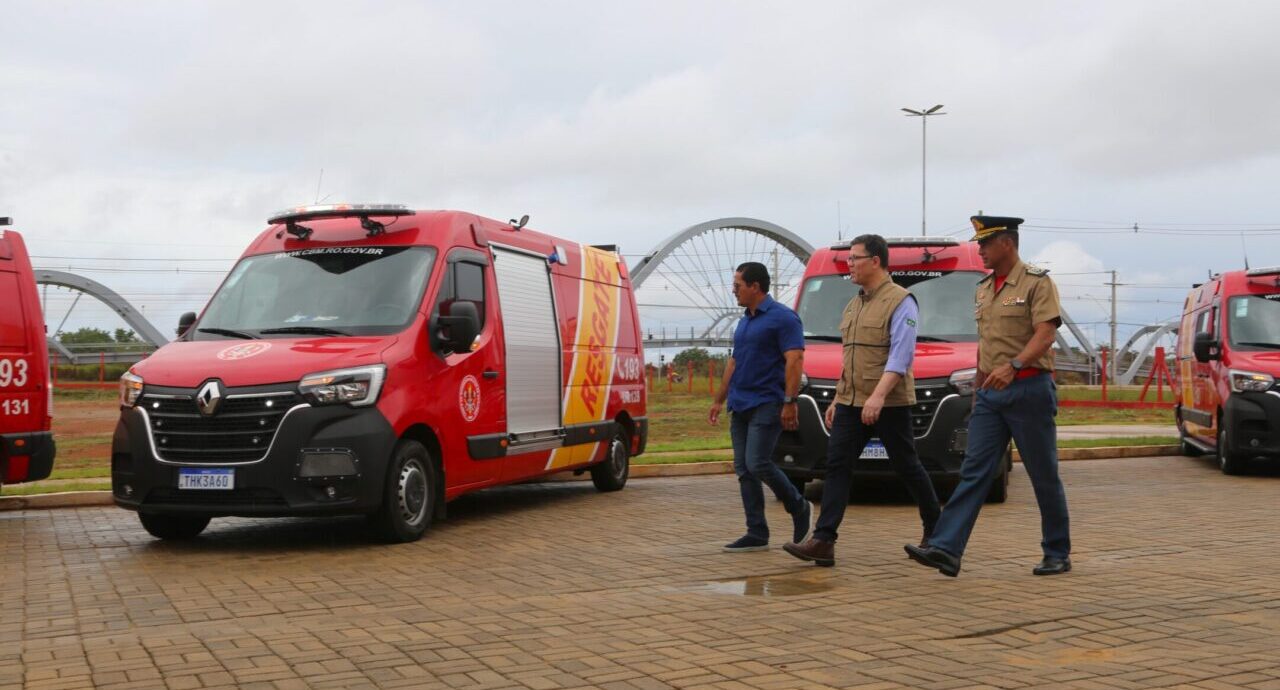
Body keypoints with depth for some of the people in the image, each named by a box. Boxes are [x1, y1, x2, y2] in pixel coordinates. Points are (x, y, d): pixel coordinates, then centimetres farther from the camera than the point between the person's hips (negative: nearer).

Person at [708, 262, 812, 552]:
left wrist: (789, 402, -22)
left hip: (766, 404, -9)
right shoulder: (745, 321, 18)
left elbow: (795, 360, -15)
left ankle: (799, 508, 7)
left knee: (758, 464, -16)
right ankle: (756, 534, 9)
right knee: (744, 470, 5)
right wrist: (719, 400, 23)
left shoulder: (782, 318, -9)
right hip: (740, 406, 9)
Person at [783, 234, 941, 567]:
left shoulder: (900, 301, -9)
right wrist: (837, 400, 19)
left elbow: (901, 355, -19)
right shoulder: (854, 305, 17)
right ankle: (823, 542, -10)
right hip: (851, 403, 7)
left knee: (907, 467, 5)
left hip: (889, 403, -7)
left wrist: (878, 395, -29)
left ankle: (936, 528, 26)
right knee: (836, 466, -5)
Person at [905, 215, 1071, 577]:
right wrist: (977, 390, 21)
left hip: (1029, 389, -6)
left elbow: (1045, 334, -19)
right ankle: (945, 548, -10)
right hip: (990, 395, 7)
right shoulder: (984, 289, 16)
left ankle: (1058, 554, 17)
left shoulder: (1037, 282, -7)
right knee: (974, 472, -3)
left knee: (1044, 477, 4)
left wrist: (1014, 365, -34)